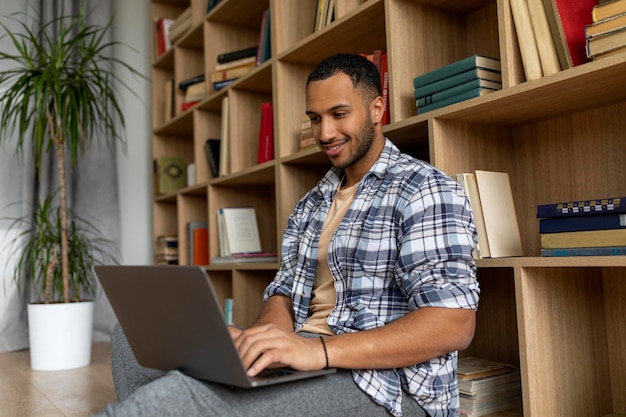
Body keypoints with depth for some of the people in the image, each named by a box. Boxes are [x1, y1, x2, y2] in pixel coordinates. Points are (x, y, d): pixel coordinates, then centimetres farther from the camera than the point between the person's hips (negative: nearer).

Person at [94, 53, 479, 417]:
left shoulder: (426, 190, -8)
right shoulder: (311, 204, 17)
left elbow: (454, 323, -18)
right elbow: (285, 292, 14)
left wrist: (319, 350, -28)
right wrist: (261, 337, -11)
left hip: (387, 382, -7)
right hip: (307, 363, 8)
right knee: (134, 339, 1)